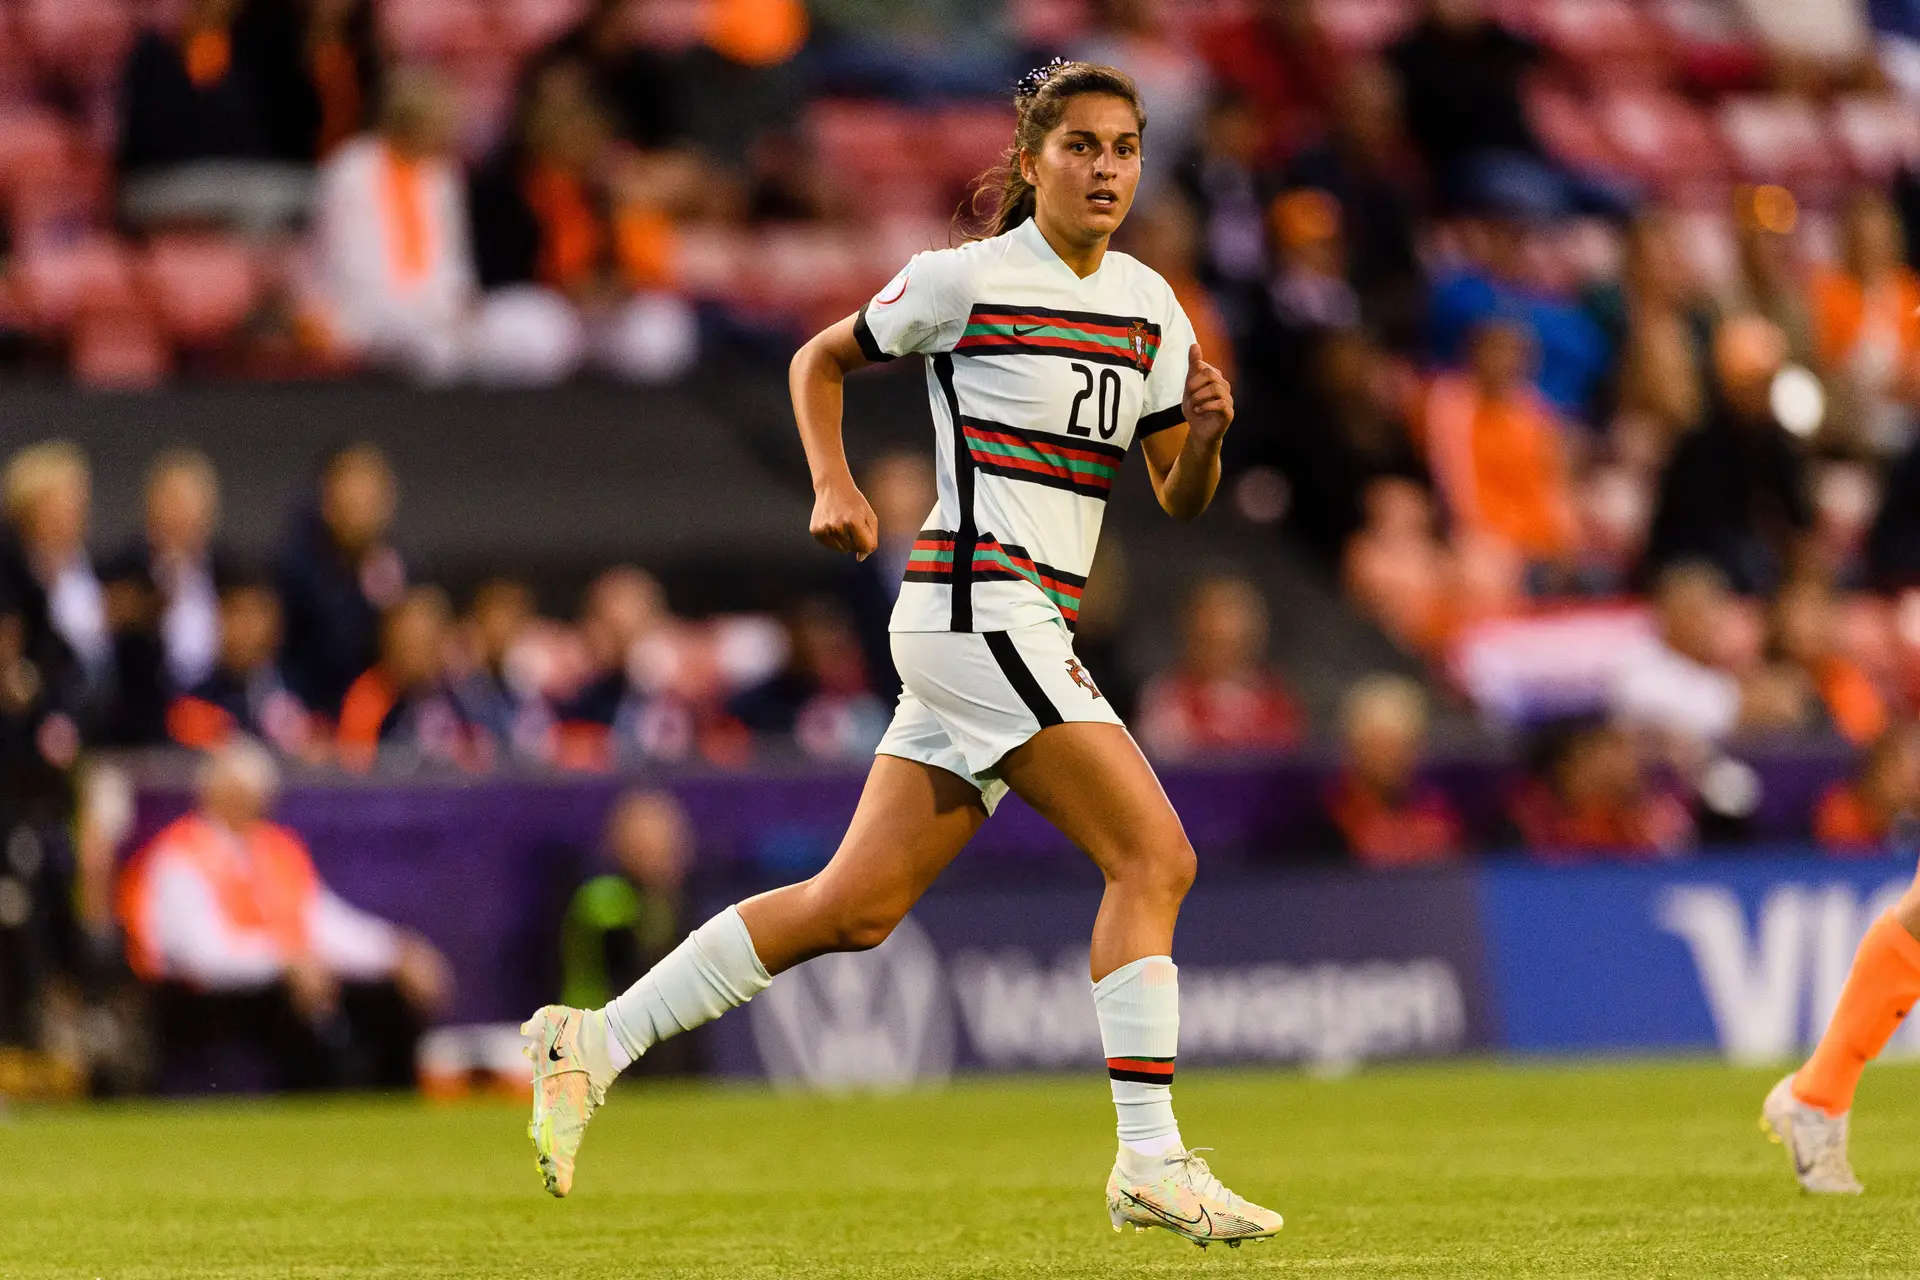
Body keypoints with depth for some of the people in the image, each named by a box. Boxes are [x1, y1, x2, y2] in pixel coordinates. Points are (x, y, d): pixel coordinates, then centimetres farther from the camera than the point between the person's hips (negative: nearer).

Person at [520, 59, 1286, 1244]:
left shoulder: (1147, 304, 13)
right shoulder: (970, 279, -5)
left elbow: (1181, 499, 14)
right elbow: (821, 359, 9)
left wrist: (1206, 432, -7)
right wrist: (835, 488, -4)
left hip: (1030, 635, 7)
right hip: (976, 604, -7)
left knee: (857, 905, 6)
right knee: (1154, 856, -15)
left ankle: (593, 1045, 13)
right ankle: (1152, 1164, -15)